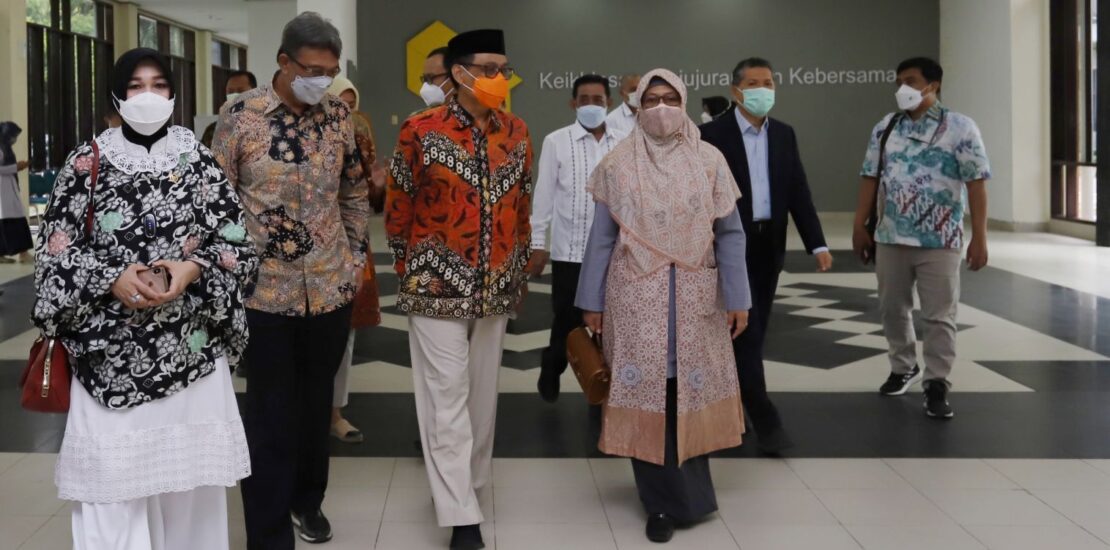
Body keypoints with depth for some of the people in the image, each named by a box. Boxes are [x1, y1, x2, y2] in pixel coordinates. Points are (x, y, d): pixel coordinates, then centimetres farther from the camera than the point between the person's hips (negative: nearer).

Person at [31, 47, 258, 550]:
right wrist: (111, 279, -14)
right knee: (111, 472, -4)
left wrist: (193, 269, -15)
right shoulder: (88, 161, 3)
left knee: (188, 472, 5)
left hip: (191, 346, 1)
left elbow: (237, 243, 4)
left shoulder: (198, 159, 6)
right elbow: (56, 248, 2)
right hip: (110, 348, -1)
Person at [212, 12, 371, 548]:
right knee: (270, 417, 1)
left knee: (316, 403, 17)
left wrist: (356, 253, 11)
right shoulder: (241, 115, -9)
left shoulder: (339, 115, 2)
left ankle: (307, 498, 37)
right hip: (265, 289, -3)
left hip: (332, 286, 4)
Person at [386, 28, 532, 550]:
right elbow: (397, 207, -2)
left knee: (482, 393, 14)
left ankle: (470, 483, 32)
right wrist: (411, 271, 2)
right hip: (438, 287, -4)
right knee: (447, 400, -2)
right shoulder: (421, 130, -9)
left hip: (496, 290, 5)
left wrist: (518, 271, 13)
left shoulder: (517, 132, 4)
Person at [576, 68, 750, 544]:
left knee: (690, 389, 8)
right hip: (636, 296, -1)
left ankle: (686, 486, 28)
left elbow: (729, 234, 2)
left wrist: (737, 297, -1)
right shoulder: (618, 164, 1)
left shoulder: (709, 161, 1)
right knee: (648, 392, 2)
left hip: (695, 296, 1)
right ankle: (664, 500, 13)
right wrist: (592, 301, 2)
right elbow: (601, 238, 3)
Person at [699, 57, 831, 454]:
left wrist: (817, 243, -1)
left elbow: (798, 192, 6)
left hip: (769, 246, 6)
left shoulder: (784, 134, 8)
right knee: (745, 330, -8)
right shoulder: (713, 134, -8)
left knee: (754, 331, 10)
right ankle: (766, 421, -8)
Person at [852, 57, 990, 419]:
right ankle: (903, 367, 33)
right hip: (890, 238, 4)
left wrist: (979, 237, -12)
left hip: (939, 241, -4)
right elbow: (871, 178, 10)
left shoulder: (960, 128, -5)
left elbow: (976, 183, -8)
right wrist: (860, 226, 5)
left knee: (939, 316, 0)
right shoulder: (885, 128, 8)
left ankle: (937, 385, 8)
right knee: (892, 309, 14)